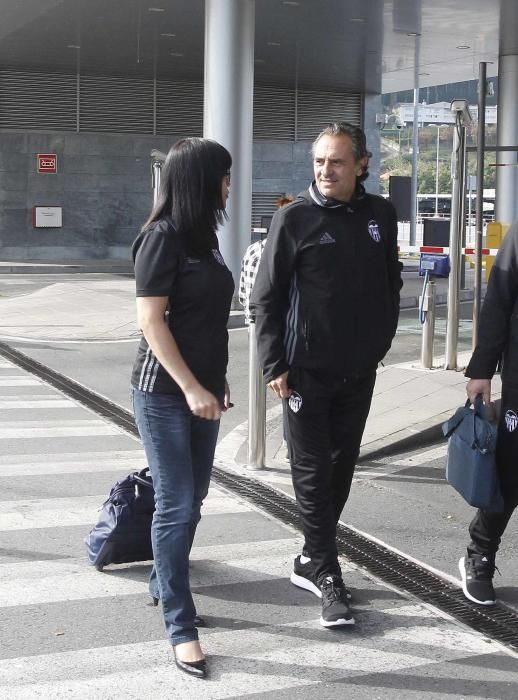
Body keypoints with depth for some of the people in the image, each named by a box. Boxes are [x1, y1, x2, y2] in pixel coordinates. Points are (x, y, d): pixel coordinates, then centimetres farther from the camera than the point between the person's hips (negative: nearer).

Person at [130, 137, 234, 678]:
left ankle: (164, 586, 33)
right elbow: (150, 320, -18)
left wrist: (217, 381, 18)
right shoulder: (163, 236, -14)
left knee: (191, 500, 14)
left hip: (200, 388, 8)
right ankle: (180, 627, 1)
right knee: (177, 505, -5)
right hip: (166, 393, -8)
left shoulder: (203, 236, 11)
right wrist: (192, 388, -20)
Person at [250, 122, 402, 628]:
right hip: (307, 371, -5)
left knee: (341, 468, 12)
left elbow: (391, 283, 16)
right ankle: (326, 573, 6)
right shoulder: (295, 218, -9)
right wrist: (274, 366, -11)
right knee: (313, 473, 0)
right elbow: (266, 297, -7)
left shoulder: (380, 216, 4)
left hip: (360, 372, 5)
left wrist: (382, 341, 10)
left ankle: (311, 560, 25)